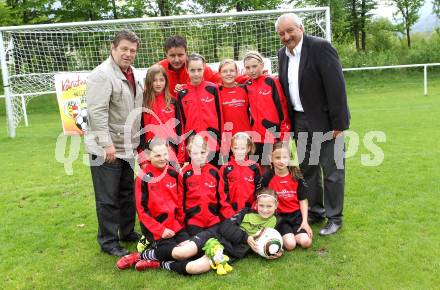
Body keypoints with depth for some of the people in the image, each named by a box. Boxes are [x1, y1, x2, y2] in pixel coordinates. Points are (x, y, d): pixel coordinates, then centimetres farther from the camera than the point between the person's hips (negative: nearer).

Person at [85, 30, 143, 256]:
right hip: (106, 149, -9)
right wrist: (107, 143, -25)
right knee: (108, 199, 1)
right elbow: (97, 112, -22)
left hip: (127, 147, 9)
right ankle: (108, 242, 14)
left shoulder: (131, 75, 13)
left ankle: (128, 232, 33)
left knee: (127, 193, 18)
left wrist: (136, 140, 19)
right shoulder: (102, 75, -15)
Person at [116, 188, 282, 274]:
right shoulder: (247, 212, 7)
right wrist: (246, 238, -13)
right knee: (181, 253, -22)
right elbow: (226, 227, -4)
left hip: (231, 251, -1)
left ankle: (159, 264, -6)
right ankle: (141, 256, 1)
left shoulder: (273, 223, 11)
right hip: (217, 236, 1)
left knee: (193, 268, -29)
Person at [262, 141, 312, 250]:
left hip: (296, 215, 3)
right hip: (279, 216, -3)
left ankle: (293, 233, 13)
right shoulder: (267, 178, -8)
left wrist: (305, 221, -5)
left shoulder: (296, 176, -2)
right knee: (290, 244, -21)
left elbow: (303, 200, 2)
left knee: (306, 242, -15)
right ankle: (282, 235, 9)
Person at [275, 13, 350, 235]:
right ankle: (315, 212, 30)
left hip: (325, 121, -7)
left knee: (332, 171, 2)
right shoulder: (283, 54, 7)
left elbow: (336, 86, -17)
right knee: (307, 169, 15)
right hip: (300, 122, 7)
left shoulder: (320, 47, -14)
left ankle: (334, 218, 16)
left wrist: (339, 124, -18)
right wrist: (289, 123, 7)